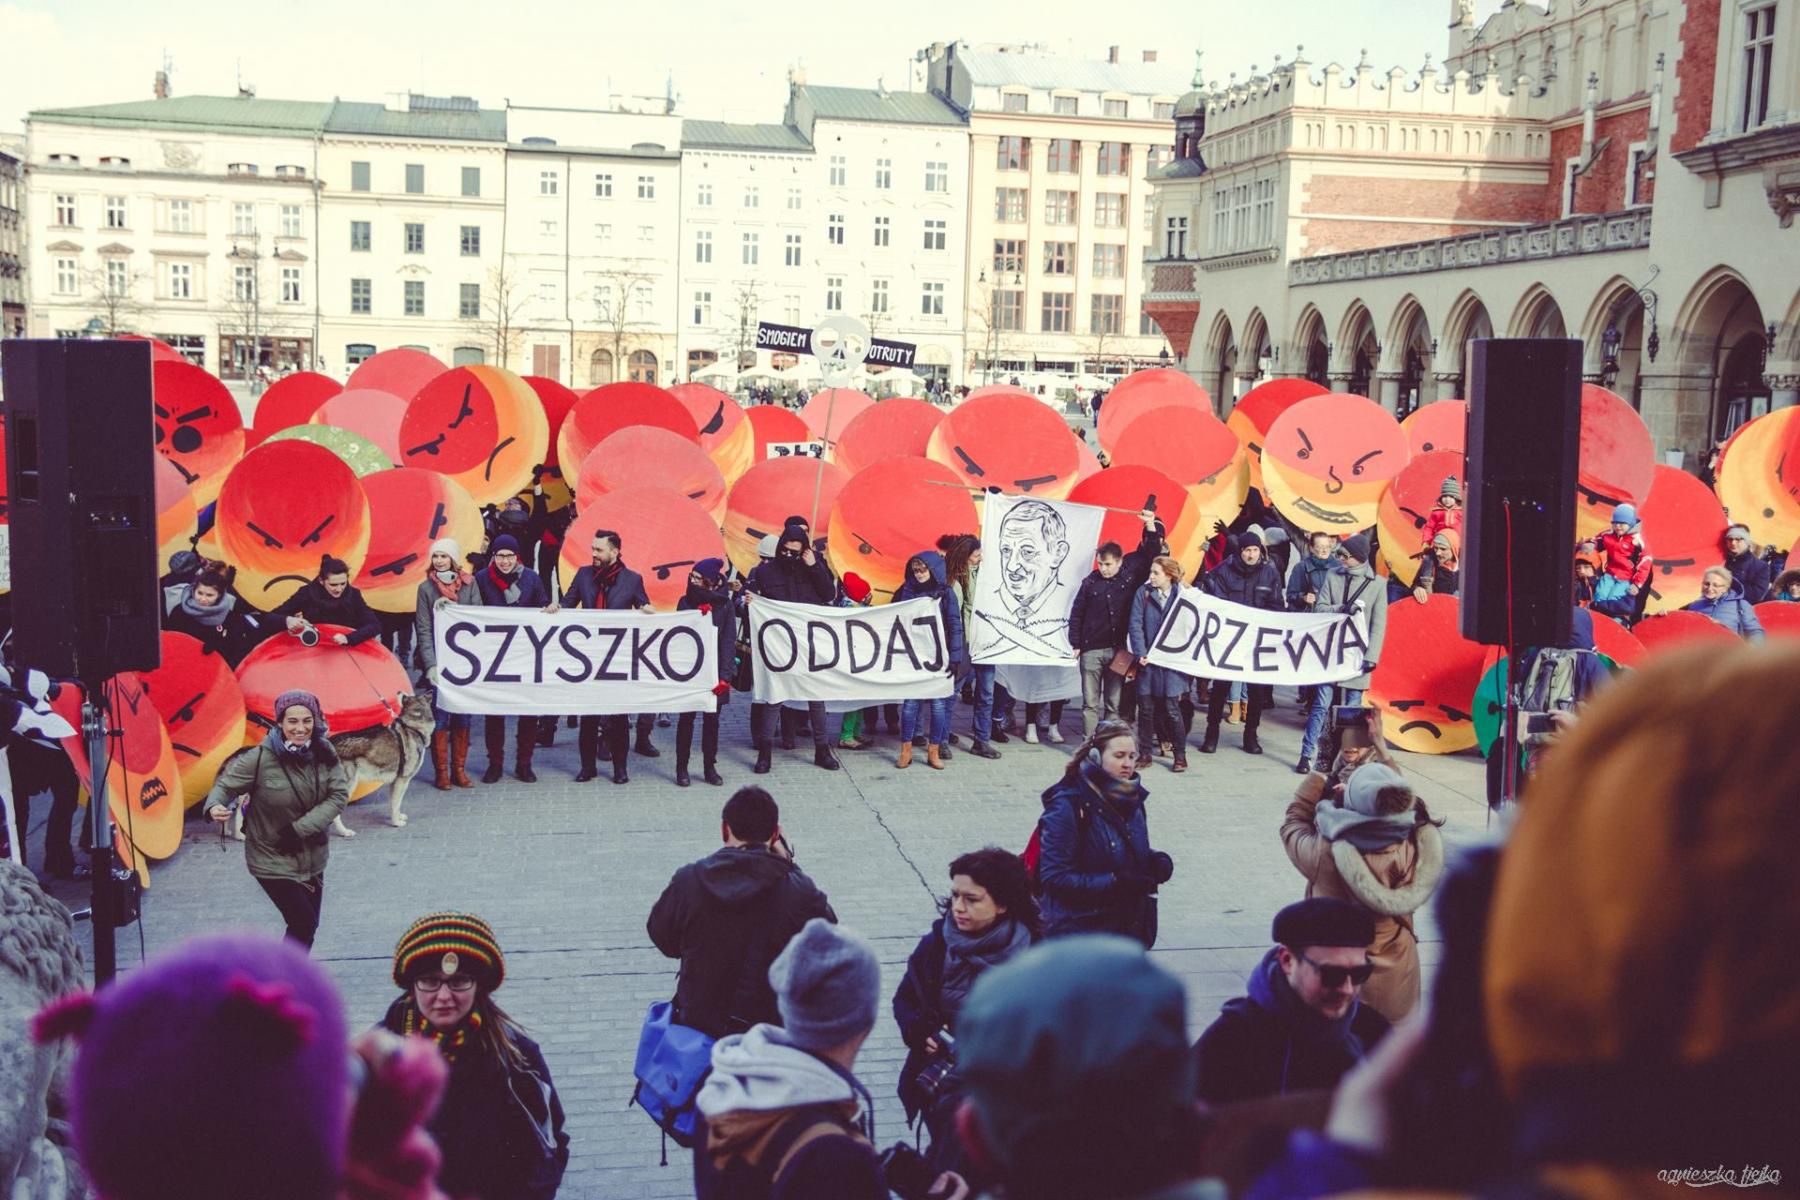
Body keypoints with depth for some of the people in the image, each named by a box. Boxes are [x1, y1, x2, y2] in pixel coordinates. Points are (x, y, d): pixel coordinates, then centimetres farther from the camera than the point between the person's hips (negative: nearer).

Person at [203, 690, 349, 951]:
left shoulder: (324, 753, -8)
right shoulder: (260, 758, -20)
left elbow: (339, 795, -10)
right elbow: (226, 784, -12)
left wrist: (299, 829, -19)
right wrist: (215, 807, -36)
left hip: (312, 858, 5)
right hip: (273, 861, -5)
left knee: (308, 925, 14)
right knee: (304, 922, -8)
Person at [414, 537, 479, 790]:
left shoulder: (469, 584, 5)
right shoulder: (426, 587, 1)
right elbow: (424, 630, -2)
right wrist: (430, 664, -11)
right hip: (439, 662, -2)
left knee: (463, 716, 5)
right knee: (440, 717, -2)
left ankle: (459, 769, 13)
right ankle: (441, 772, 5)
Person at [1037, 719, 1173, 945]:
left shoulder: (1131, 799, 7)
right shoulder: (1068, 806, -16)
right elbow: (1055, 876, -19)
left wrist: (1155, 861, -3)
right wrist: (1114, 882, -26)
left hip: (1129, 926, 7)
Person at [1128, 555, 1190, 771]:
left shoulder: (1182, 595, -1)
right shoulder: (1143, 593, 1)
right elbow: (1135, 624, -2)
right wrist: (1141, 654, -11)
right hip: (1148, 658, 2)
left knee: (1171, 708, -2)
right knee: (1146, 707, 5)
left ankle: (1180, 755, 8)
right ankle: (1146, 753, 16)